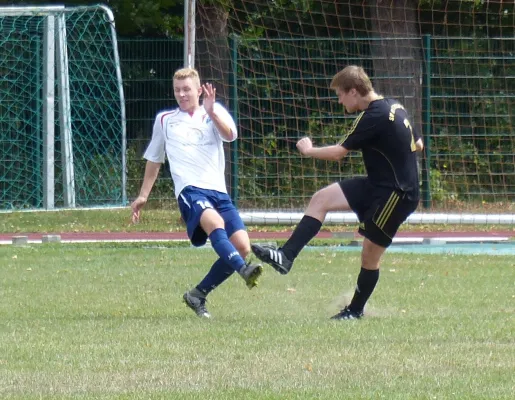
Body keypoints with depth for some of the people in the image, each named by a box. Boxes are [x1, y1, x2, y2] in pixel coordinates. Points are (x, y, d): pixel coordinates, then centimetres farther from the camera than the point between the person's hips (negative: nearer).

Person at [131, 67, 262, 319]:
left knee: (242, 246, -11)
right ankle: (244, 271, -54)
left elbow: (230, 135, -5)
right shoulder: (164, 120, 19)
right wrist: (143, 196, 28)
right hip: (189, 190, -2)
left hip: (218, 191, 2)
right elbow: (154, 160, 31)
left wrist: (211, 113, -21)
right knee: (215, 223, -35)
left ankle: (198, 295, 4)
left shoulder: (214, 113, 16)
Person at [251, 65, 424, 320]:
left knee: (370, 253, 1)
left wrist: (308, 150, 1)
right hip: (377, 185, 10)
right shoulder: (394, 107, 7)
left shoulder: (373, 117, -21)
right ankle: (286, 256, -4)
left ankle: (356, 310, 15)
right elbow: (418, 145, 17)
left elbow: (338, 152, -16)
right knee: (321, 199, 1)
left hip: (396, 194, -10)